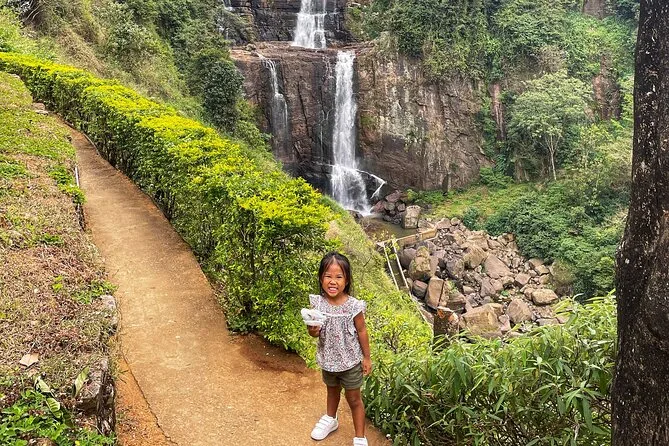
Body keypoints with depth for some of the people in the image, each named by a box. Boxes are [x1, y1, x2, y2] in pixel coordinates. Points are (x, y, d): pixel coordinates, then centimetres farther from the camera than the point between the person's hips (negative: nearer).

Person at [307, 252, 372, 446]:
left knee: (354, 399, 13)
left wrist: (366, 357, -4)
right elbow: (316, 333, -6)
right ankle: (330, 419, 56)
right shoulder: (317, 303, -16)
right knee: (332, 390, 30)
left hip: (350, 360, -3)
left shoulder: (353, 306, -23)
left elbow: (361, 331, -11)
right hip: (328, 359, 3)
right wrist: (312, 331, -30)